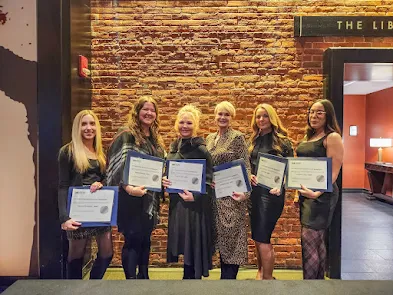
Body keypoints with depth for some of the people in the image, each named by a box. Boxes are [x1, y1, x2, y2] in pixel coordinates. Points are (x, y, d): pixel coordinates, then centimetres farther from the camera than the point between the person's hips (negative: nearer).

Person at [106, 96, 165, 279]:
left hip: (150, 197, 7)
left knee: (145, 239, 17)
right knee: (133, 240, -1)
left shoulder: (156, 139, 13)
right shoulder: (126, 135, -9)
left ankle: (144, 276, 33)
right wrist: (128, 188, -29)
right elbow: (117, 166, -17)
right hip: (131, 197, -7)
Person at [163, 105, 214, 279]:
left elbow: (209, 181, -12)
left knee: (193, 245, 3)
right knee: (184, 245, 16)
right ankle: (189, 274, 34)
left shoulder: (200, 149, -12)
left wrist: (195, 196, -26)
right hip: (176, 203, 7)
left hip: (194, 205, -6)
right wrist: (164, 181, -6)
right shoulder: (174, 146, 8)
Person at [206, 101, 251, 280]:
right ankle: (226, 274, 28)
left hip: (231, 194, -6)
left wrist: (246, 192, -21)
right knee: (222, 238, 13)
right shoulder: (210, 138, 11)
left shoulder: (237, 137, -7)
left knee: (231, 237, 1)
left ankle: (229, 277, 16)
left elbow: (246, 167, -10)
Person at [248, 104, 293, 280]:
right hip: (255, 191, 6)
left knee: (262, 238, -3)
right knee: (257, 237, 15)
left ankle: (267, 277, 15)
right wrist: (249, 175, -4)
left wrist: (280, 186, -23)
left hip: (271, 192, -6)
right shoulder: (255, 140, 11)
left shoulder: (282, 140, -5)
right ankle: (261, 273, 33)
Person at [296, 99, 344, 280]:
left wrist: (317, 193, -27)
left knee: (308, 240, -6)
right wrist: (299, 193, 17)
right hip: (306, 194, 8)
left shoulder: (332, 137, -10)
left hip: (321, 195, -8)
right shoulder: (309, 137, 14)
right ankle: (319, 279, 28)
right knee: (317, 241, 16)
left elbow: (333, 172, -16)